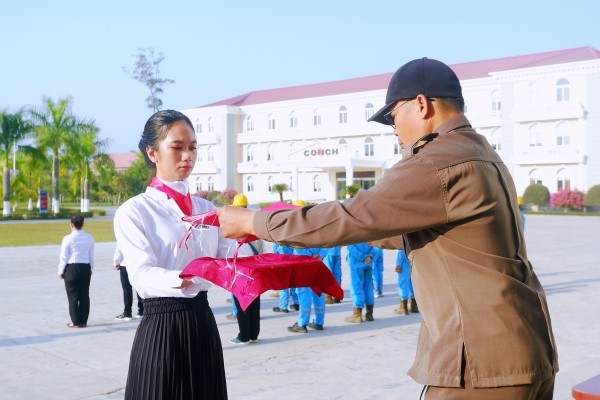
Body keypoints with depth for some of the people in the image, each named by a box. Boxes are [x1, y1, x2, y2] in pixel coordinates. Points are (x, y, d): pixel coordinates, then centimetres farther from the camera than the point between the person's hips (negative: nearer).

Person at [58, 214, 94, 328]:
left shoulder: (68, 238, -11)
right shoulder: (89, 238, 1)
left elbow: (64, 257, -6)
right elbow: (91, 256, 7)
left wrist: (61, 271, 4)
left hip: (71, 268, -4)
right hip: (86, 268, 4)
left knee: (73, 296, 4)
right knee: (84, 295, 9)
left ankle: (76, 322, 6)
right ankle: (83, 321, 13)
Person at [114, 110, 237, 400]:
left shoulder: (207, 209, 11)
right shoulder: (134, 211, -6)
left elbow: (229, 258, 0)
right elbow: (142, 276, -20)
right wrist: (184, 279, -39)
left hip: (203, 324, 5)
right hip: (161, 329, -5)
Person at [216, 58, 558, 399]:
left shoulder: (438, 163, -16)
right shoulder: (480, 155, 15)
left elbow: (350, 219, -14)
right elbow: (406, 231, 23)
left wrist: (251, 222, -3)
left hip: (484, 362, -9)